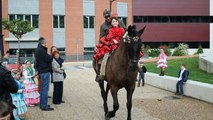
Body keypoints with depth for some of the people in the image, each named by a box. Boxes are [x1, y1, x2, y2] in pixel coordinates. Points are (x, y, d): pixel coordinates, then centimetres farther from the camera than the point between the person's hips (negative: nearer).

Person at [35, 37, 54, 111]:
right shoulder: (41, 50, -18)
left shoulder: (38, 50, 15)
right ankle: (44, 106, -3)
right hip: (45, 71, -11)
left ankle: (42, 104, 23)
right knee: (45, 89, -6)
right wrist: (50, 57, 1)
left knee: (42, 88, 16)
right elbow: (50, 59, -18)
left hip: (41, 71, 11)